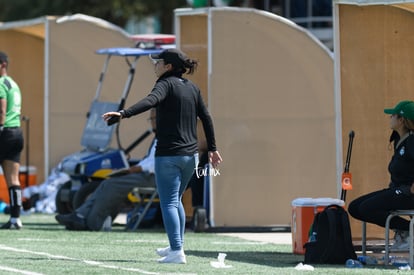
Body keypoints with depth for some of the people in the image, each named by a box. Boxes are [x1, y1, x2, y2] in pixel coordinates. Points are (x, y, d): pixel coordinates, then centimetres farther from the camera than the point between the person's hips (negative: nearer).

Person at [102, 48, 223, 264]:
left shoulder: (167, 84, -10)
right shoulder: (192, 88, 12)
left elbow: (150, 101, -30)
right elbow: (206, 118, 16)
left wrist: (123, 114, -42)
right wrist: (212, 148, 24)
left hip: (168, 155, -7)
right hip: (190, 155, 7)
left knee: (168, 203, -5)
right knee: (175, 201, 23)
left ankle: (177, 252, -14)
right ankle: (176, 245, 28)